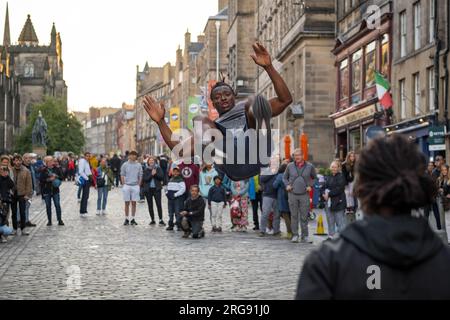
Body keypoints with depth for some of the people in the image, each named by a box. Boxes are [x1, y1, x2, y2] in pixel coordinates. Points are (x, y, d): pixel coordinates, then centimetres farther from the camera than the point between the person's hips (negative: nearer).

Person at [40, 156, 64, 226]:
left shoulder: (57, 169, 4)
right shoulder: (43, 170, -1)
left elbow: (62, 177, 3)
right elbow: (41, 180, -7)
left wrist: (56, 176, -14)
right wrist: (48, 179, -18)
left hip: (55, 190, 0)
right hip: (46, 190, 0)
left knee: (57, 205, -2)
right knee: (48, 206, 6)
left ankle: (60, 220, 5)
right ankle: (49, 221, 15)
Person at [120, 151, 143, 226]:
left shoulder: (138, 165, 4)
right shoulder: (125, 165, 2)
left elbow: (140, 176, 7)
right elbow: (122, 175, 4)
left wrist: (138, 185, 1)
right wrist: (123, 184, -3)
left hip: (135, 186, 1)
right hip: (127, 186, -1)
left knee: (134, 203, 4)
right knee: (127, 203, 3)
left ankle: (133, 219, 9)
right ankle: (126, 219, 8)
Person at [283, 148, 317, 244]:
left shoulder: (310, 166, 4)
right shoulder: (290, 166, 5)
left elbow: (315, 178, 18)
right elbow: (285, 178, 18)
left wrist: (310, 186, 3)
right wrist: (287, 185, 1)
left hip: (304, 194, -1)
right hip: (292, 194, 1)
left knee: (304, 217, 0)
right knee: (294, 216, 3)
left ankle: (305, 236, 6)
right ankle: (295, 235, 11)